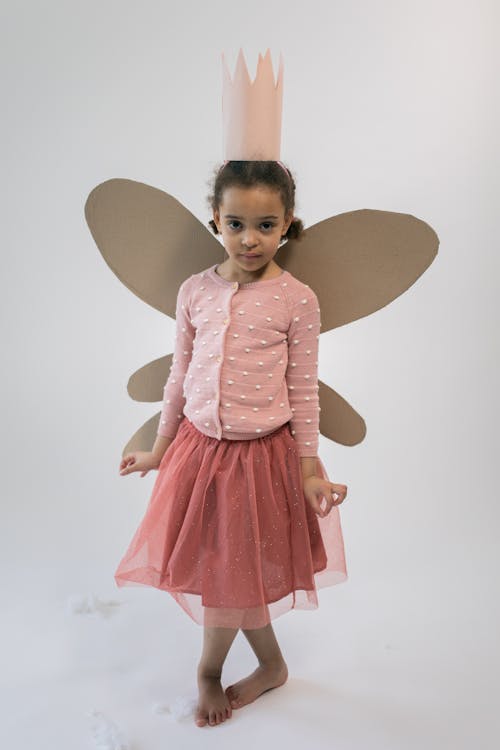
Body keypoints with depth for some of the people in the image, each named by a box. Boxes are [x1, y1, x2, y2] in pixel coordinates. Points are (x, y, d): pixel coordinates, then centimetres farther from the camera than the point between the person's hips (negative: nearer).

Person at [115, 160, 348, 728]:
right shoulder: (195, 291, 0)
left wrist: (310, 470, -3)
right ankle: (271, 665, 40)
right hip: (198, 446, 4)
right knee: (212, 568, 15)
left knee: (233, 573, 10)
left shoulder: (297, 299, -10)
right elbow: (180, 375, 7)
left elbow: (304, 391, -5)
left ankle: (209, 670, 39)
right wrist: (160, 447, 12)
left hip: (262, 452, -4)